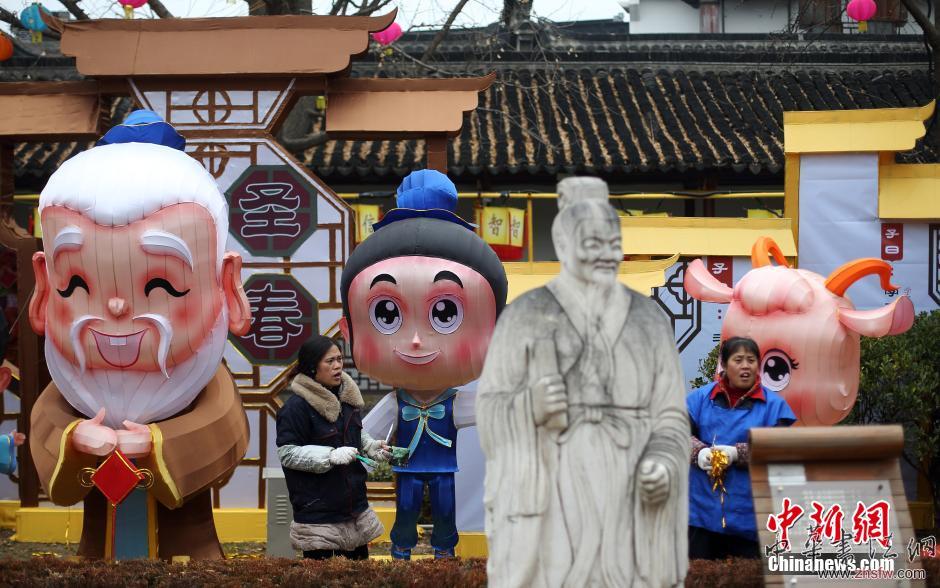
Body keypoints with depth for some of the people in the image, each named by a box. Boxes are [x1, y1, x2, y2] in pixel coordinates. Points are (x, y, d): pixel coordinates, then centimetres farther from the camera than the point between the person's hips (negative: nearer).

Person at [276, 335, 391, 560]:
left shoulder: (347, 398, 9)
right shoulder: (296, 406, -15)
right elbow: (286, 453, -16)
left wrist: (371, 446, 4)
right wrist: (330, 456, -23)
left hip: (354, 505, 7)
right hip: (317, 513, -7)